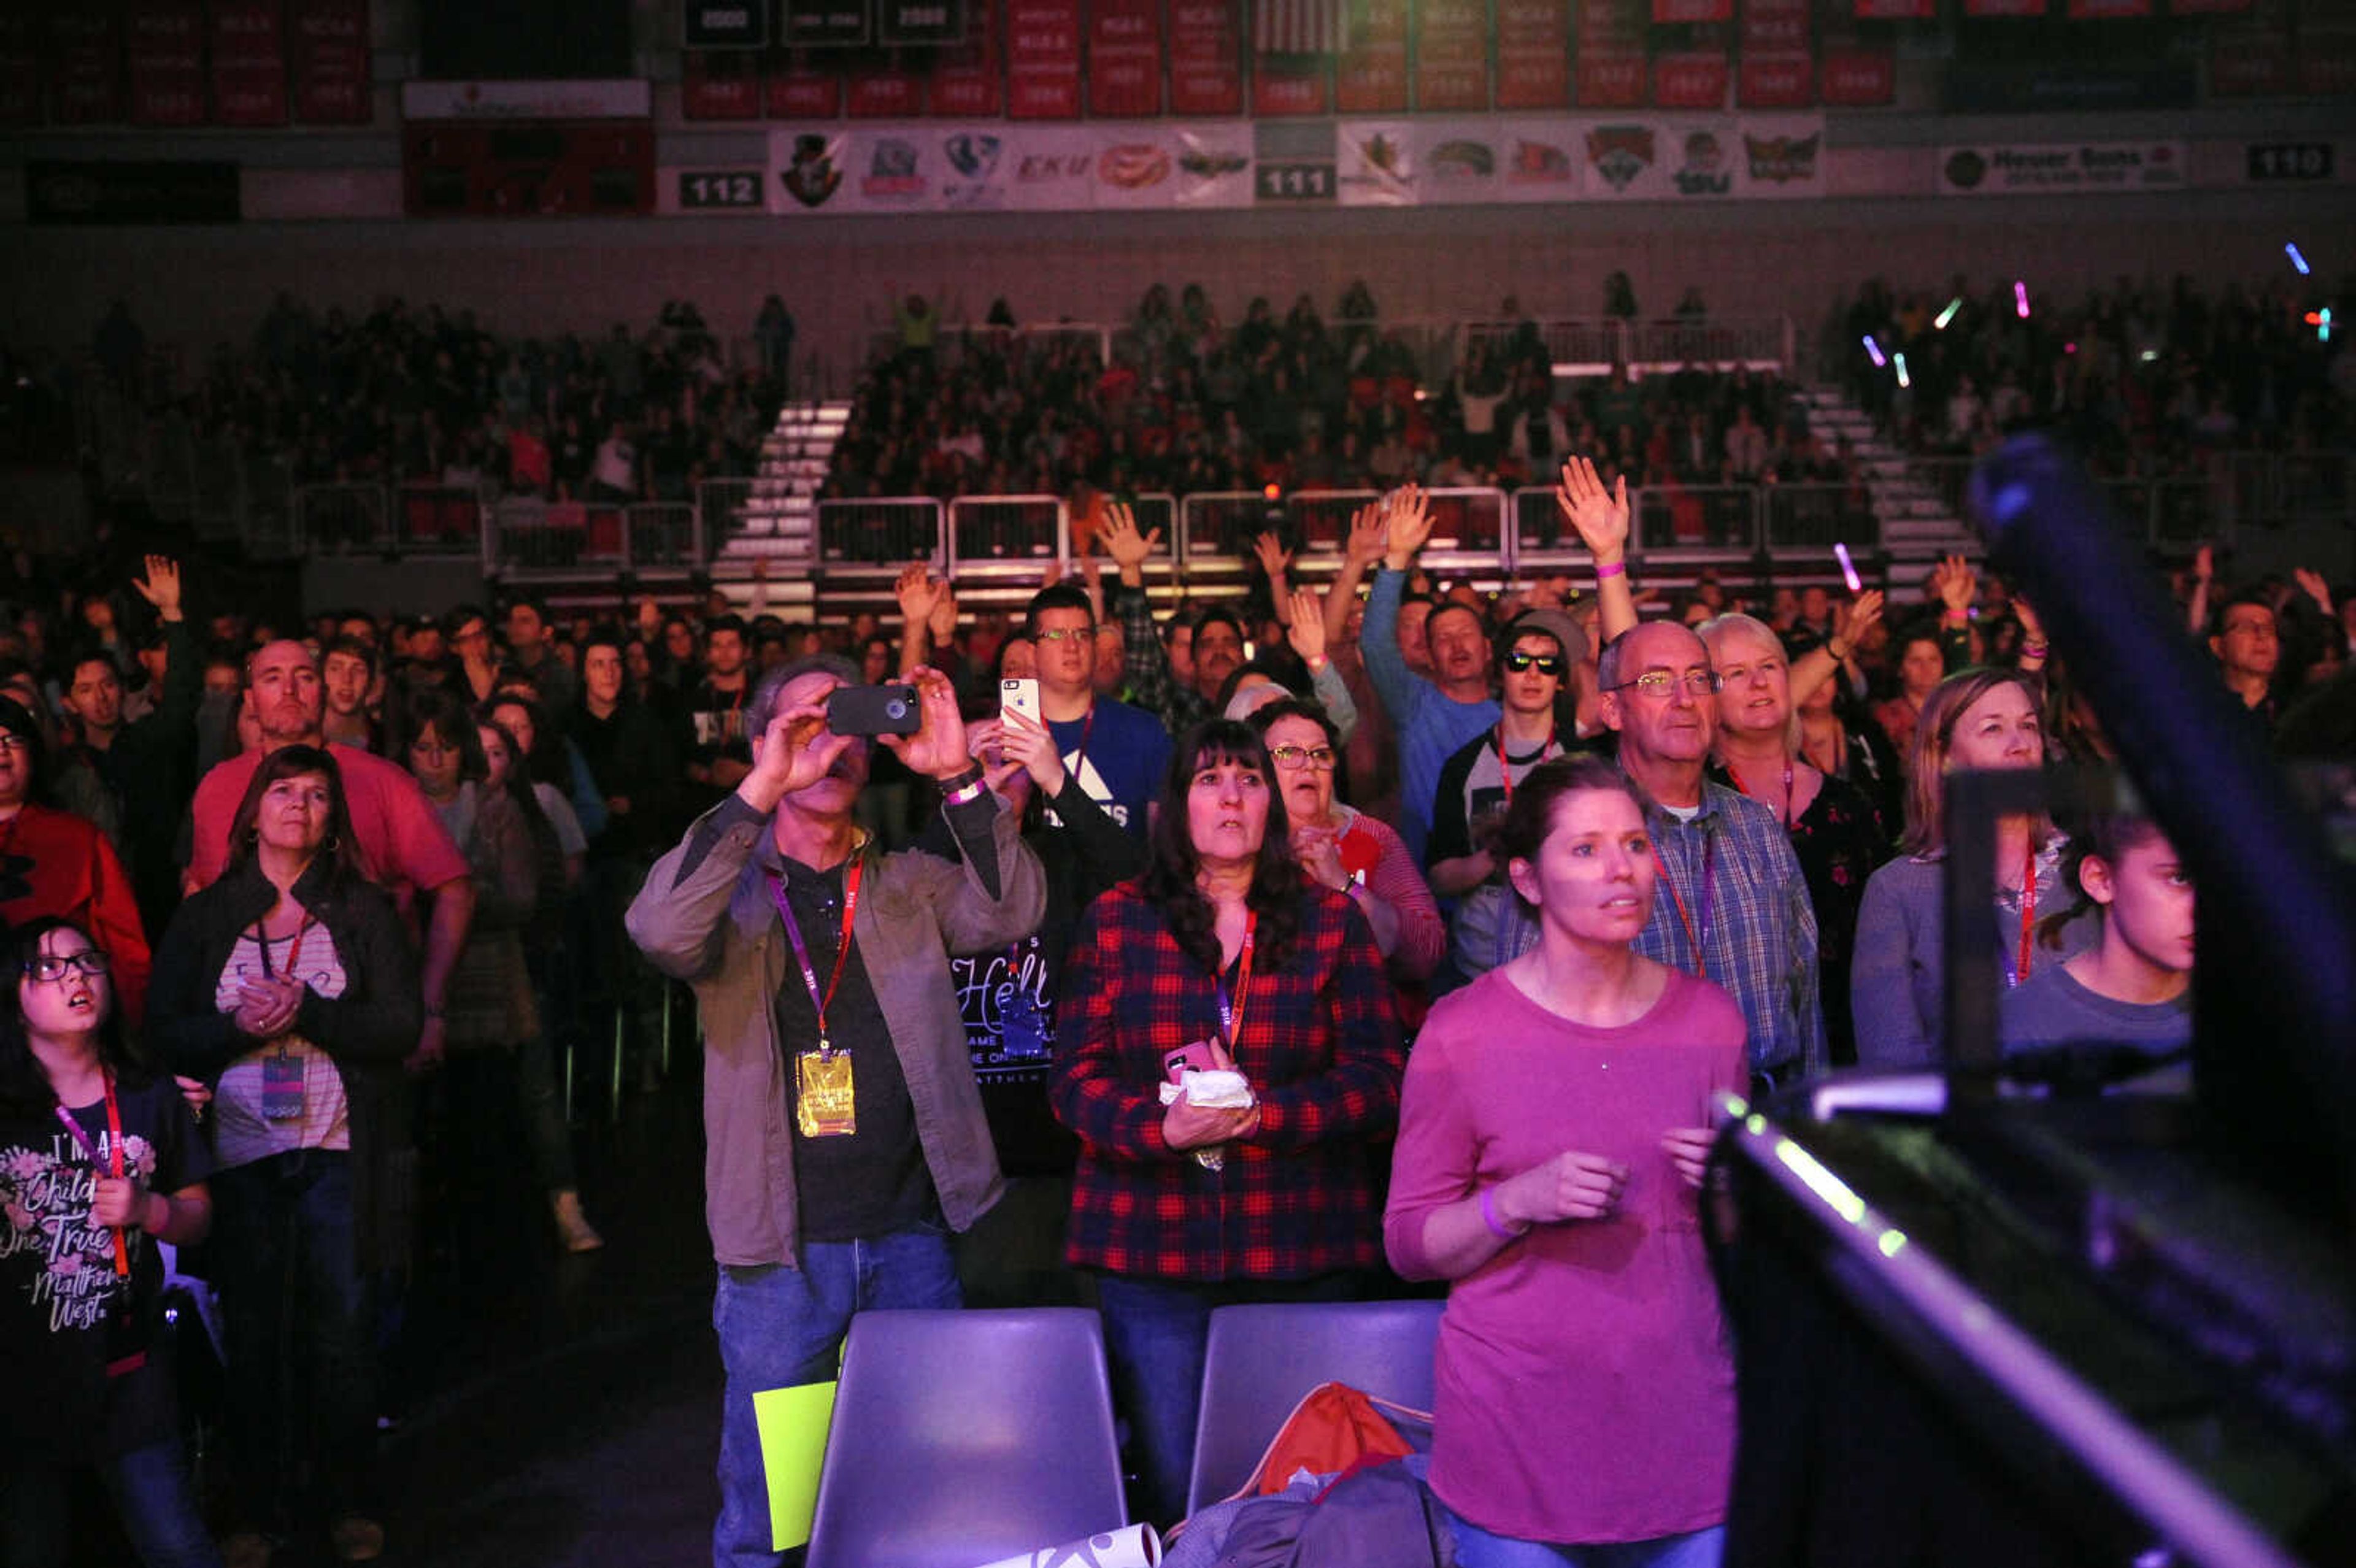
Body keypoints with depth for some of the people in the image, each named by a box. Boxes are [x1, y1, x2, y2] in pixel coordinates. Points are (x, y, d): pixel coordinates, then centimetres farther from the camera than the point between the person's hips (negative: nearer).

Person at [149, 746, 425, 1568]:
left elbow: (403, 1024, -3)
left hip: (338, 1152, -1)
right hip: (238, 1151, 1)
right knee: (252, 1337, 4)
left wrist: (308, 1012, -16)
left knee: (340, 1333, 3)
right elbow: (167, 1033, 3)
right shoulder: (204, 915, 10)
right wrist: (238, 1025, -14)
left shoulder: (365, 909, 6)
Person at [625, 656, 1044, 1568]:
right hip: (780, 1250, -2)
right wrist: (759, 794, -26)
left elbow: (1009, 915, -8)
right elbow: (662, 933, -20)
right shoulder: (731, 885, 2)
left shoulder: (909, 885, 9)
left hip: (911, 1236, 2)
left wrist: (959, 778, -17)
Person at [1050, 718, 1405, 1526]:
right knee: (1171, 1486, 4)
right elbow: (1074, 1077, 3)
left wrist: (1258, 1113, -15)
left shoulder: (1332, 921, 6)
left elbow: (1379, 1078, 0)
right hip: (1152, 1251, 0)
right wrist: (1163, 1127, -16)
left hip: (1302, 1254, 0)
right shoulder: (1116, 921, 7)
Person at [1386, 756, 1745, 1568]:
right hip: (1520, 1429, -3)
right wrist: (1519, 1202, -20)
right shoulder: (1463, 1031, -7)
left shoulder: (1710, 1017, 4)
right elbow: (1408, 1245, -3)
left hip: (1686, 1410, 3)